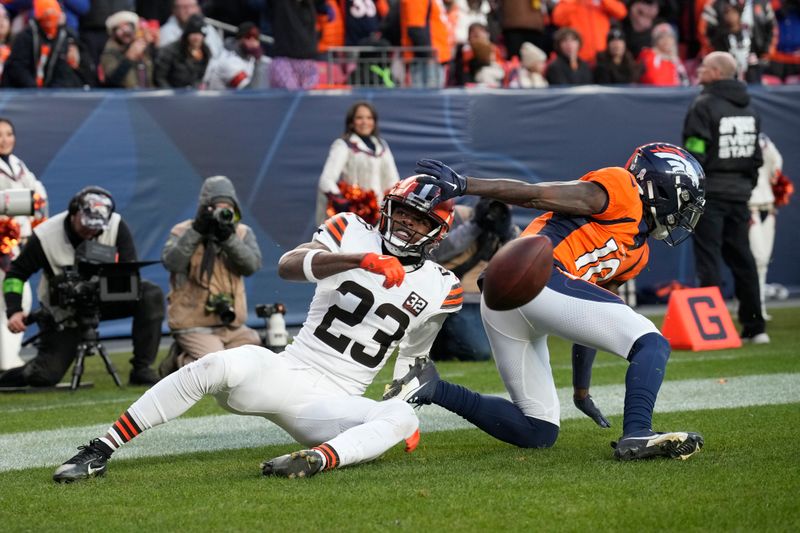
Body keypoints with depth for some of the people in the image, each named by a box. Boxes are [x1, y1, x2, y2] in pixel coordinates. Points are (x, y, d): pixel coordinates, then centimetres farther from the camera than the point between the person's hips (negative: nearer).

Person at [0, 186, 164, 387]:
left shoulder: (117, 227, -16)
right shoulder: (45, 236, -19)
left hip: (104, 299, 2)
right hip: (63, 311, -2)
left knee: (151, 295, -24)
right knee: (45, 376, -15)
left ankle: (142, 370, -15)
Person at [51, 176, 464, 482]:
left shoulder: (439, 288, 10)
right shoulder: (353, 234, 3)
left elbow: (412, 359, 27)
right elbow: (288, 266, -18)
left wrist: (408, 407, 15)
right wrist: (361, 260, -30)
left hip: (332, 407, 2)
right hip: (285, 373, -2)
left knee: (402, 419, -28)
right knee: (221, 366, -32)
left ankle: (317, 459, -55)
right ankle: (98, 452, -29)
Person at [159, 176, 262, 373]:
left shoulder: (242, 233, 8)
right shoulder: (183, 231, 0)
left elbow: (252, 265, -10)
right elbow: (171, 262, -19)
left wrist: (228, 238, -22)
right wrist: (196, 231, -23)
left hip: (232, 326, 5)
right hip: (194, 326, -5)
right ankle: (179, 362, 7)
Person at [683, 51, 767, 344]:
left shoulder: (704, 105, -11)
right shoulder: (748, 108, 14)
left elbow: (694, 154, -16)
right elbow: (756, 156, 16)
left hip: (710, 192, -7)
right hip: (739, 193, 7)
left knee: (708, 260, -6)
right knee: (742, 259, 11)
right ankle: (755, 328, 13)